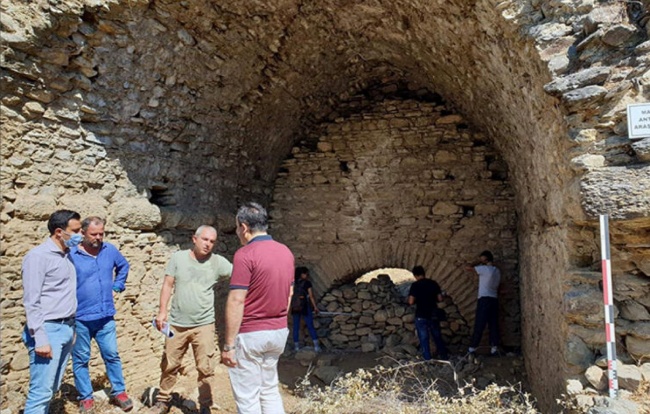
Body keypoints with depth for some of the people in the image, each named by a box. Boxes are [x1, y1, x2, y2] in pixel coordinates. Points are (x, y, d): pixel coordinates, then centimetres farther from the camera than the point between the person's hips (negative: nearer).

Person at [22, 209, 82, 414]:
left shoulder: (67, 255, 11)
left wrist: (71, 327, 10)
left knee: (52, 388, 12)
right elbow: (31, 302, -14)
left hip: (67, 328, 8)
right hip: (49, 329, -7)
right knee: (41, 391, -5)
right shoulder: (38, 256, -11)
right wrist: (40, 339, -18)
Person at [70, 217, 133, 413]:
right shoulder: (71, 255, -13)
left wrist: (117, 286, 12)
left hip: (105, 316, 3)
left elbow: (124, 266, 20)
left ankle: (119, 392, 23)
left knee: (112, 355, 10)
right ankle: (86, 397, 24)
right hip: (79, 318, -3)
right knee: (81, 359, 10)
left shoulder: (110, 250, 1)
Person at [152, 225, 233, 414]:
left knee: (205, 368, 3)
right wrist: (162, 311, -5)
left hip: (203, 325, -1)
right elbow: (168, 285, 1)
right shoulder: (178, 257, -2)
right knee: (169, 365, 16)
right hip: (177, 324, 2)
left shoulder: (218, 262, -6)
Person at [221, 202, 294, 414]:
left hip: (250, 335, -7)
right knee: (270, 391, 20)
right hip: (278, 332, 7)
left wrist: (228, 344, -14)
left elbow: (236, 301, -20)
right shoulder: (286, 251, 5)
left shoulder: (245, 254, -18)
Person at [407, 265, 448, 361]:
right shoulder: (433, 283, 0)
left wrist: (418, 300, 5)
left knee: (424, 338, 7)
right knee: (437, 336, 20)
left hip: (421, 316, -4)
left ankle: (427, 359, 11)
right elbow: (440, 299, 0)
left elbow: (411, 302, -16)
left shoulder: (415, 285, -11)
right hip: (433, 315, 4)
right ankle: (444, 355, 32)